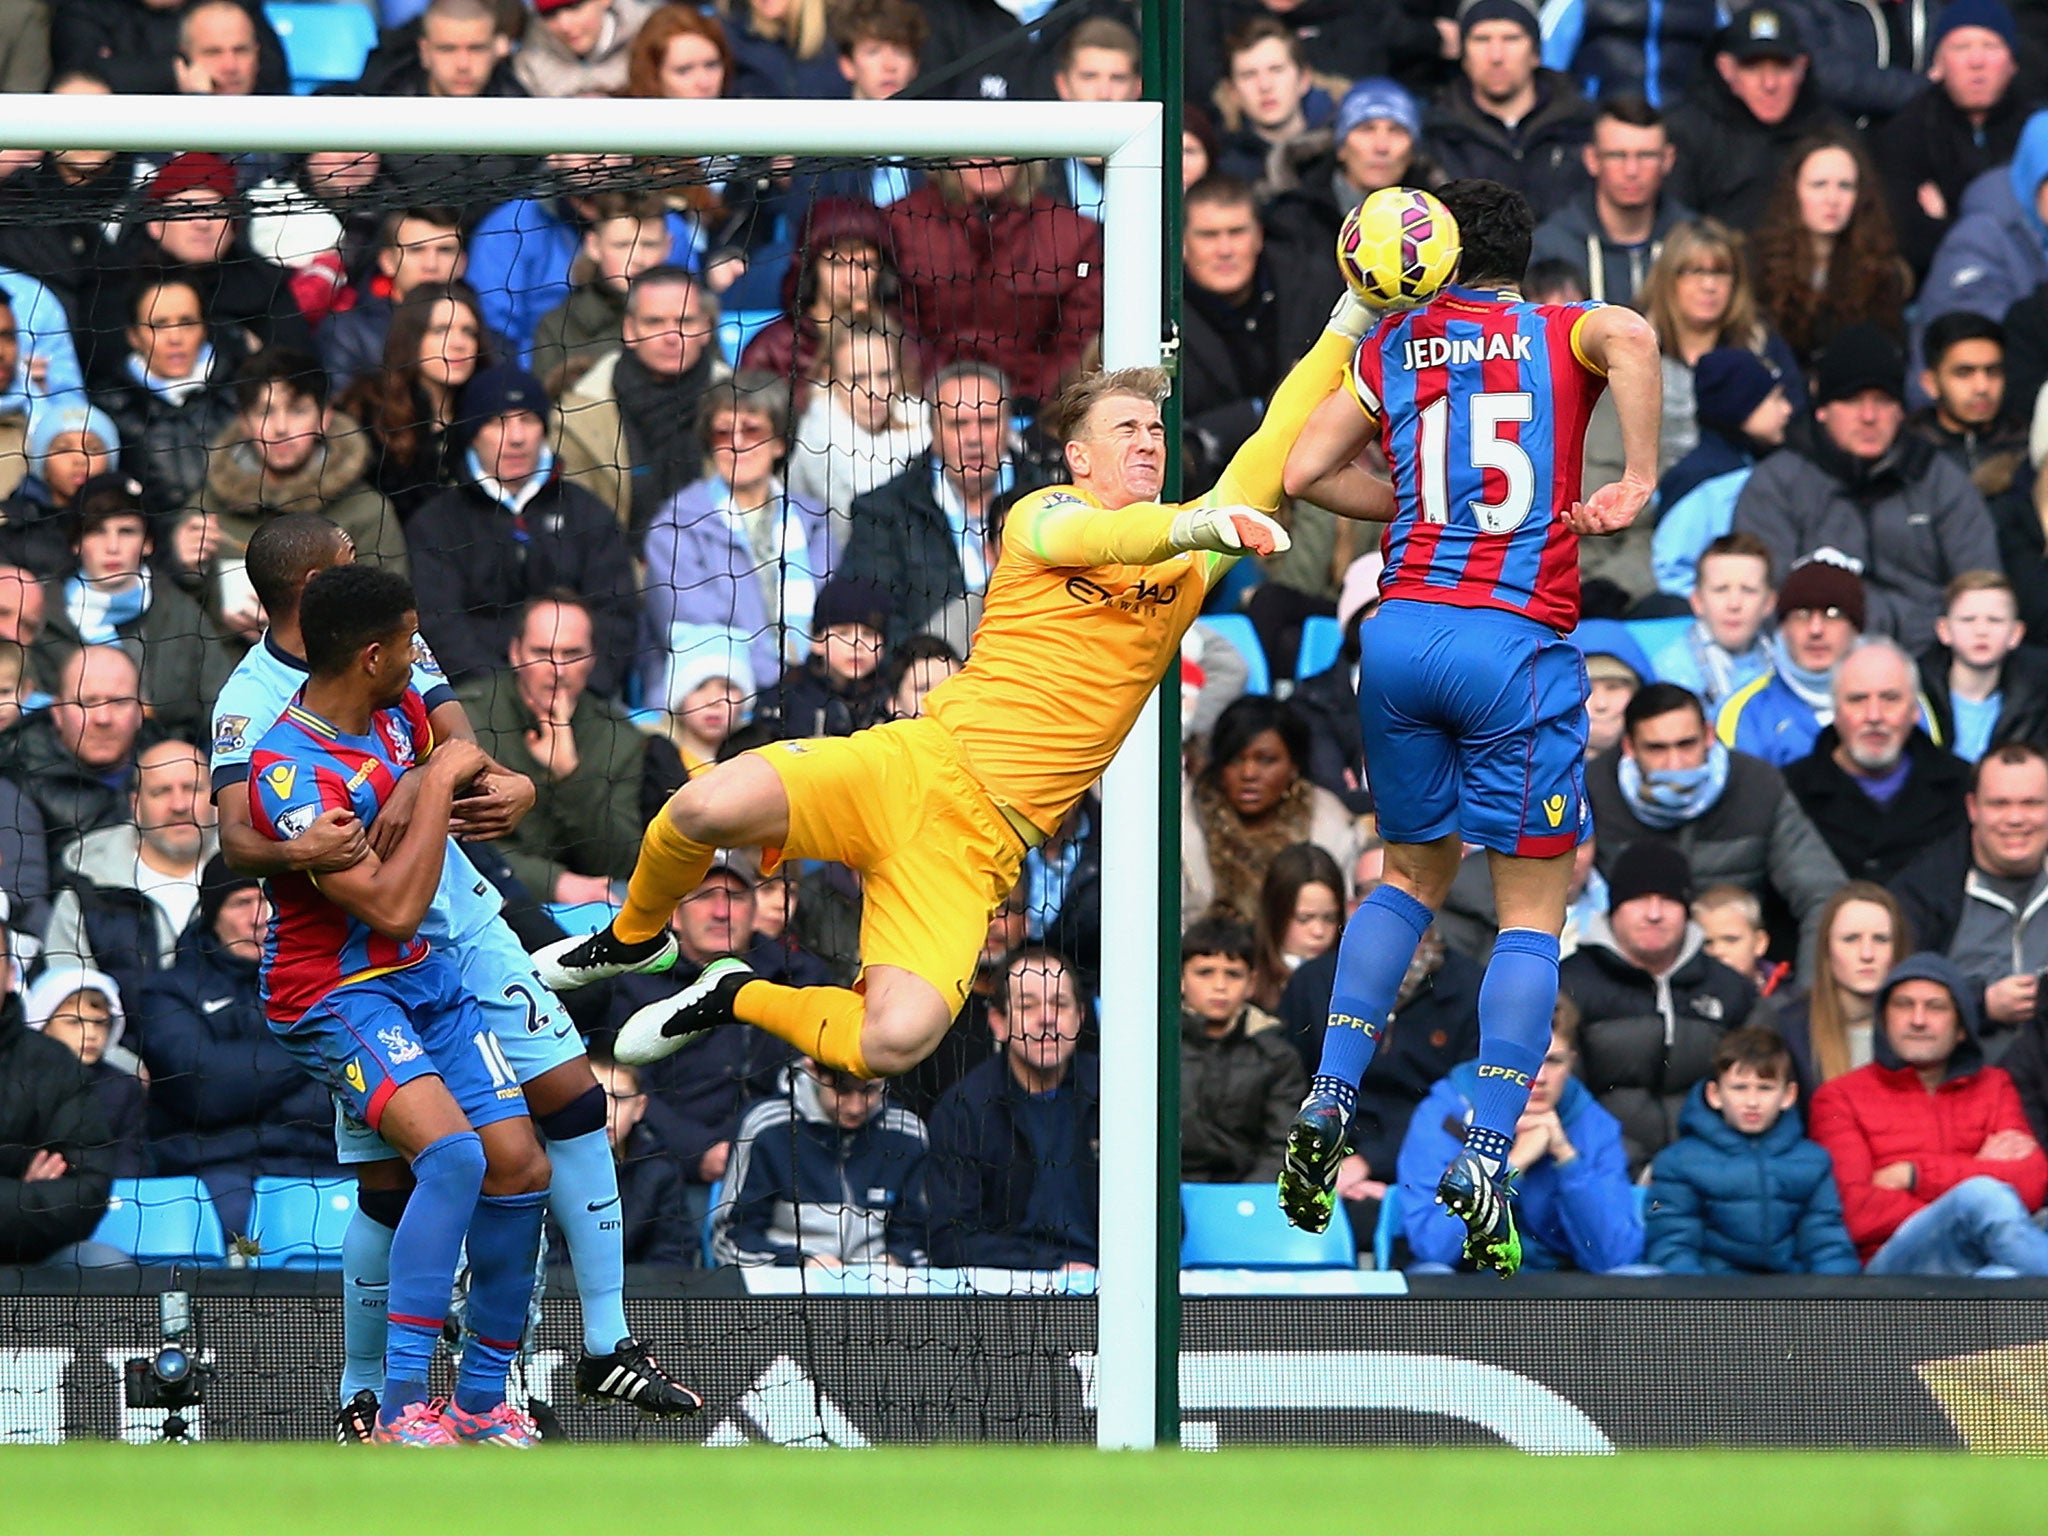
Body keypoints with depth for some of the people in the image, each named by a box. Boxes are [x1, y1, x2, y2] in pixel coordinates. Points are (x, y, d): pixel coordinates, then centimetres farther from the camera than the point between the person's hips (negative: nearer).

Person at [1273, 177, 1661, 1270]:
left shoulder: (1391, 348, 14)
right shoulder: (1562, 333, 7)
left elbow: (1303, 473, 8)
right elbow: (1632, 337, -16)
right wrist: (1639, 484, -12)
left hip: (1402, 633, 3)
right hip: (1520, 644, -3)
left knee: (1413, 875, 23)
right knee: (1533, 911, 3)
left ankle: (1329, 1101, 7)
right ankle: (1484, 1159, -11)